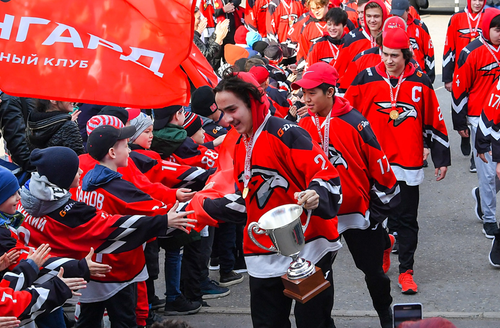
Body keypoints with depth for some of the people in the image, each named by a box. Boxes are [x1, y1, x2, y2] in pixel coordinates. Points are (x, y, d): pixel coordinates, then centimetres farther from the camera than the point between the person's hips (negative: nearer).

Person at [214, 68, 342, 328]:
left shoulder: (284, 133, -12)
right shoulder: (240, 146, 14)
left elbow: (326, 174, -20)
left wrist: (315, 195, -39)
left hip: (307, 250, -8)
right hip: (263, 257, 8)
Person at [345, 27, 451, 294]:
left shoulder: (420, 82, 1)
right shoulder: (366, 79, -1)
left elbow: (433, 122, 7)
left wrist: (441, 159, 8)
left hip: (408, 164, -1)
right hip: (373, 163, 1)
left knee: (406, 219, 3)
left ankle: (406, 271, 11)